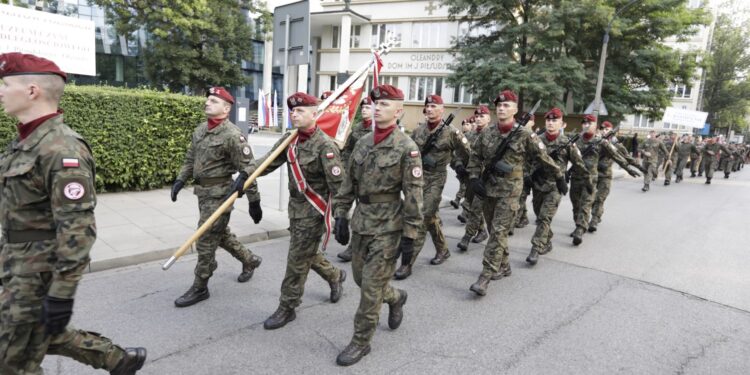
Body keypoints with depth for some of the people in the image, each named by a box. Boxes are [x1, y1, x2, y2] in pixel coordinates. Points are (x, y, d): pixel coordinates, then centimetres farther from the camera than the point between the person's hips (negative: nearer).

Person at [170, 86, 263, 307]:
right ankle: (250, 260, 41)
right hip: (203, 191, 9)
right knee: (220, 234, 20)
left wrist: (254, 201, -17)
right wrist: (180, 180, 9)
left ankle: (200, 288, 14)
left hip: (219, 193, -8)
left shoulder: (232, 135, -17)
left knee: (205, 240, -1)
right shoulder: (200, 130, 8)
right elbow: (190, 158, 19)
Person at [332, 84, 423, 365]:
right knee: (361, 278, 18)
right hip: (360, 221, 7)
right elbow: (349, 183, 11)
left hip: (388, 226, -6)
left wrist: (409, 236, -15)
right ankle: (396, 298, 47)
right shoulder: (363, 142, 6)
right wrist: (340, 215, 7)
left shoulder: (407, 148, -12)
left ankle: (361, 342, 19)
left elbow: (413, 195, -14)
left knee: (371, 286, 0)